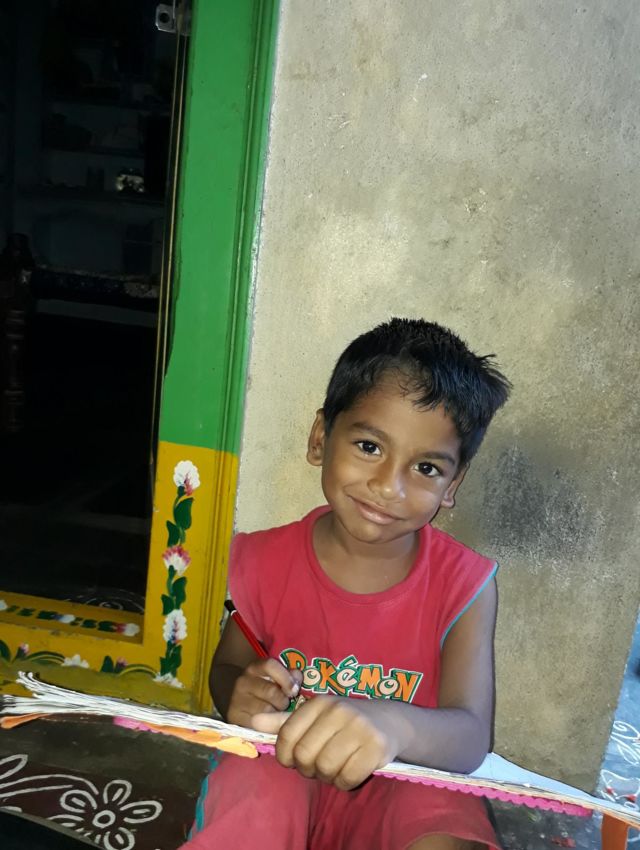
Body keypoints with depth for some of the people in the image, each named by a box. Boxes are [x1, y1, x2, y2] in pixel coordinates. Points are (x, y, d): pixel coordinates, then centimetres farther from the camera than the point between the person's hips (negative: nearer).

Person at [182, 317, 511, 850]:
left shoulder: (463, 585, -12)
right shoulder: (266, 562, -8)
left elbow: (471, 737, -22)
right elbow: (227, 667, 8)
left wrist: (390, 724, -46)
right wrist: (237, 694, -19)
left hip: (406, 784, 0)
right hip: (281, 769, 1)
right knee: (262, 789, -35)